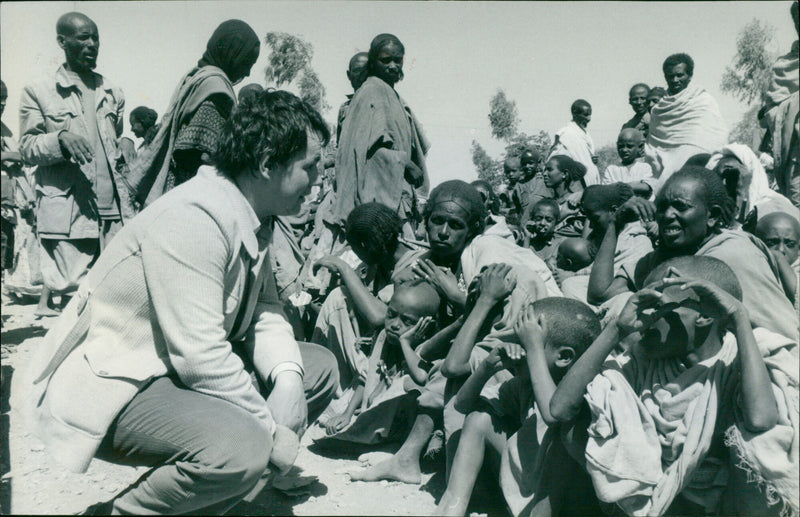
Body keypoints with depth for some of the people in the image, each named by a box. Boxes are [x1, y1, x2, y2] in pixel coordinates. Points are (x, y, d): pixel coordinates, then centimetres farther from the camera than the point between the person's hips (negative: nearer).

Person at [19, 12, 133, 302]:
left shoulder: (113, 94, 20)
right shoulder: (38, 92, 8)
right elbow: (27, 149, 3)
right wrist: (60, 138, -19)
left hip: (113, 212, 3)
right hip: (66, 212, -3)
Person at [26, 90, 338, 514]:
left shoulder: (252, 217, 3)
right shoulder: (191, 220, -26)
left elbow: (265, 313, 7)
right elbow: (201, 357, -30)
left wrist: (286, 378, -12)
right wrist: (272, 429, -19)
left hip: (190, 366, 10)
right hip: (111, 387, -10)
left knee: (319, 367, 6)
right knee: (243, 448, -33)